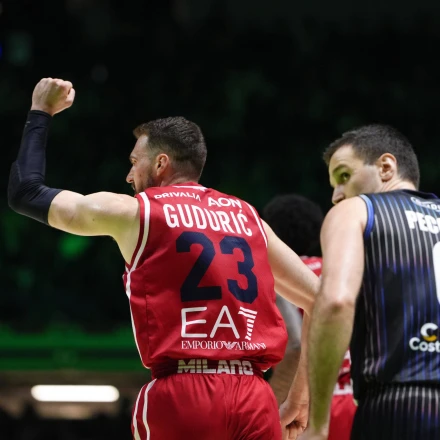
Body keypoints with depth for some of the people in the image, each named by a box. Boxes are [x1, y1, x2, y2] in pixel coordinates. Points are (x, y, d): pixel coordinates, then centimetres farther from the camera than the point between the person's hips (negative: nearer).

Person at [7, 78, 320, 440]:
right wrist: (302, 390, 22)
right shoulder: (248, 218, 19)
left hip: (182, 395, -3)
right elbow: (321, 298, 17)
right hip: (255, 396, 4)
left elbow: (25, 193, 18)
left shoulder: (133, 211, 8)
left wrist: (41, 112, 30)